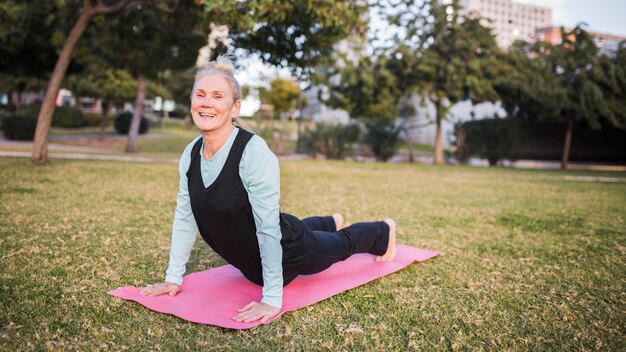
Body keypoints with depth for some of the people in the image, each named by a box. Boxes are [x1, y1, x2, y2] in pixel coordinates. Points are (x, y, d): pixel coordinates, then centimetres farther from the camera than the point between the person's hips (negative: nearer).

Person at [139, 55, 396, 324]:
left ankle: (383, 231, 57)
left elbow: (269, 228, -34)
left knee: (342, 244, 25)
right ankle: (331, 223, 71)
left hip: (288, 252, -6)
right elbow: (184, 216, -6)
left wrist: (272, 298, -31)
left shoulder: (255, 152, -35)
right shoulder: (191, 153, -14)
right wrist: (173, 277, -4)